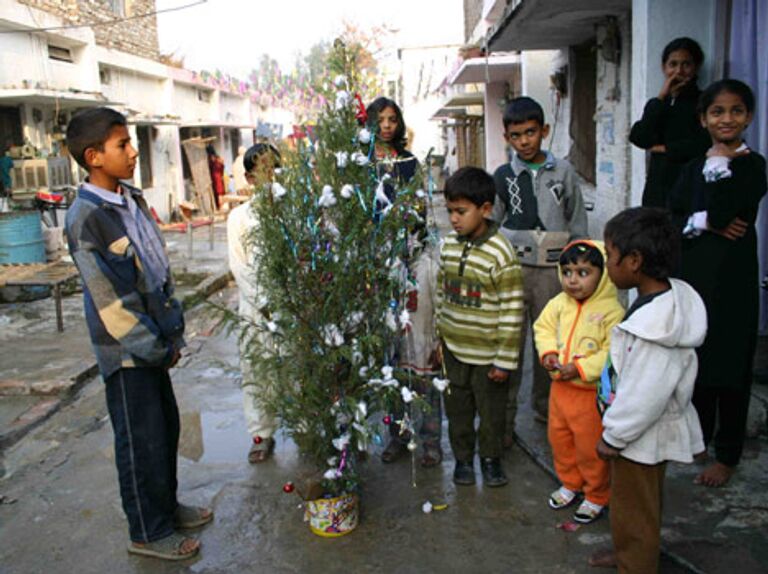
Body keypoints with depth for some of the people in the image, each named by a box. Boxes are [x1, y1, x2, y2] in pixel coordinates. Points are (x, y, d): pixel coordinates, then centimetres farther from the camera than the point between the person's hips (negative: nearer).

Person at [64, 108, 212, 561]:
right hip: (126, 349, -8)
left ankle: (167, 504, 38)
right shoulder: (87, 217, -19)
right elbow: (108, 297, -19)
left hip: (152, 340, 8)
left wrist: (172, 331, 8)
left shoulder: (133, 200, 7)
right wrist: (153, 347, -14)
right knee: (142, 439, 4)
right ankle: (149, 532, 22)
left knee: (167, 425, 19)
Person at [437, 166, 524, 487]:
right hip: (453, 350, 5)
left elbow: (512, 312, -16)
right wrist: (440, 338, 11)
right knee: (457, 409, 17)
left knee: (491, 411, 13)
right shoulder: (448, 245, 0)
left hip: (487, 354, -4)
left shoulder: (501, 254, -19)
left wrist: (505, 361, -14)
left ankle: (491, 458, 36)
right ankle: (463, 457, 37)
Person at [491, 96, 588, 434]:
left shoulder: (563, 172, 6)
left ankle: (545, 407, 29)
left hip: (552, 270, 1)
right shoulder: (503, 176, 6)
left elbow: (578, 225, 9)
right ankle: (503, 419, 8)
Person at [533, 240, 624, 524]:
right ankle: (570, 484, 43)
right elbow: (543, 327, 10)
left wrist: (581, 368, -27)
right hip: (560, 386, 6)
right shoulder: (559, 303, -2)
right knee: (559, 438, 20)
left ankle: (596, 497, 30)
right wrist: (548, 352, -7)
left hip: (592, 391, -6)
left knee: (591, 447, 7)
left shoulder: (612, 311, -20)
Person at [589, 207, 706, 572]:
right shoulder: (670, 294, -3)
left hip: (642, 435, -10)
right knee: (632, 502, 29)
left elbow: (645, 396, -30)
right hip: (643, 428, 10)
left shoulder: (655, 325, -34)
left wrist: (613, 436, -17)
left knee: (634, 509, 12)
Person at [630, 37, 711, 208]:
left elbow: (704, 144, -12)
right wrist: (661, 98, -2)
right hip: (656, 189, 4)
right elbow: (638, 138, -1)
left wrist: (665, 148, -1)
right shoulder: (656, 103, 16)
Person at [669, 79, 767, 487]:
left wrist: (720, 165, -13)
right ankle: (698, 434, 31)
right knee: (694, 357, 12)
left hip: (732, 277, -4)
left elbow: (722, 212, -21)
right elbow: (671, 220, 0)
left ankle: (727, 454, 17)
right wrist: (706, 223, -16)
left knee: (730, 362, 3)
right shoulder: (694, 168, 10)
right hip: (693, 273, 5)